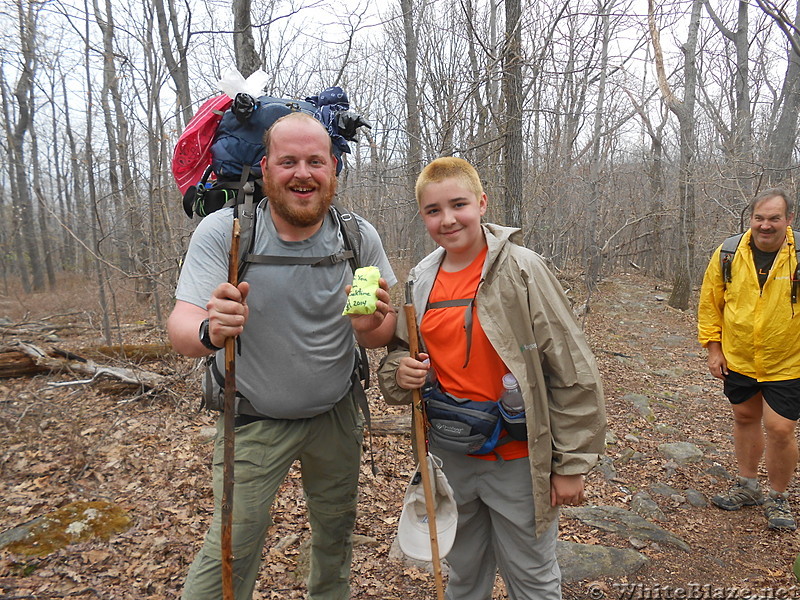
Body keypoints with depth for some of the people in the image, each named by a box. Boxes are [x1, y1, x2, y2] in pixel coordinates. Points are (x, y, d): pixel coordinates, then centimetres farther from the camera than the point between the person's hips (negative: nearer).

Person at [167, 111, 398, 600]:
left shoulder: (359, 237, -10)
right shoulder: (223, 231, -16)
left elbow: (385, 332, -5)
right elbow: (182, 328, -21)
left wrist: (371, 325, -30)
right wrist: (209, 331, -45)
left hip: (336, 414, 3)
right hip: (253, 419, -2)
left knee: (336, 532, 19)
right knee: (231, 549, -2)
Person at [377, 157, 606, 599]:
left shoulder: (521, 269, -14)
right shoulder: (419, 281, 0)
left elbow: (573, 375, -13)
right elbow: (398, 355, 12)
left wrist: (571, 464, -11)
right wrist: (399, 374, -12)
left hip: (517, 459, -4)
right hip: (449, 458, 5)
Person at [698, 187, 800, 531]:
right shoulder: (728, 254, -5)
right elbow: (710, 303, 4)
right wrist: (713, 348, 1)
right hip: (737, 360, 3)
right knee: (744, 418, 17)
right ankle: (747, 486, 36)